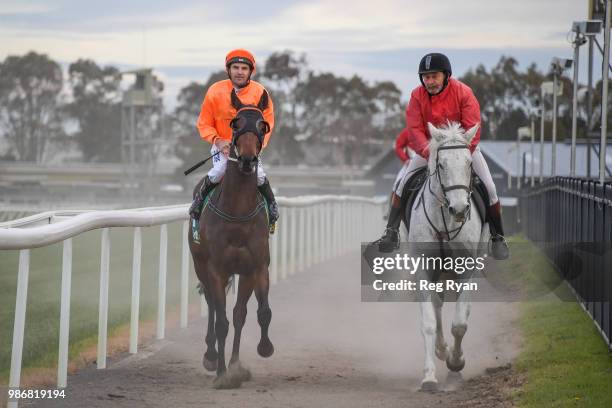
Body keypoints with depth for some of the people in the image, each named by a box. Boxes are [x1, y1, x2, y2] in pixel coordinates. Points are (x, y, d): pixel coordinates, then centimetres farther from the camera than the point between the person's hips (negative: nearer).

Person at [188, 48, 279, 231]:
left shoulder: (260, 93, -8)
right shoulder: (215, 91, -9)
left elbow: (267, 123, 1)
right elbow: (204, 124, -1)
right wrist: (217, 140, -18)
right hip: (223, 146, 0)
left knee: (258, 175, -21)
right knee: (218, 172, -27)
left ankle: (272, 209, 8)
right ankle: (198, 202, 1)